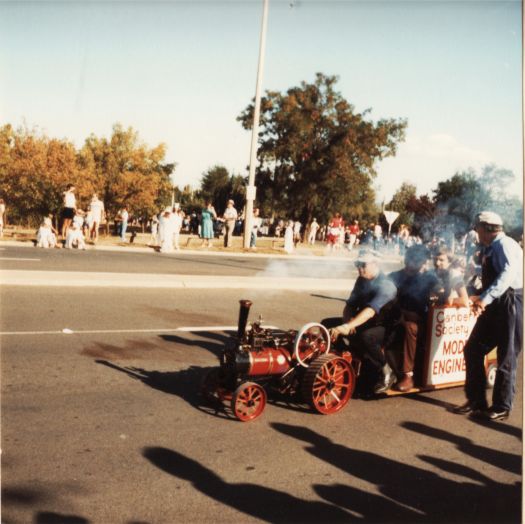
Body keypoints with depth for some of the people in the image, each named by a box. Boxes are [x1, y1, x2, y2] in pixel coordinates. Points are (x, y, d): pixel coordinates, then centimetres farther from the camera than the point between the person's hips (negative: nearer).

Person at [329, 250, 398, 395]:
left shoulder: (385, 285, -22)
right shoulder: (361, 280, 3)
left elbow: (370, 311, -37)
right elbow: (350, 306, 3)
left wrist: (347, 327, -49)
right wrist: (348, 320, -22)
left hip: (385, 327, -7)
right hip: (365, 323, 7)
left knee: (365, 337, -40)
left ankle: (386, 372, -16)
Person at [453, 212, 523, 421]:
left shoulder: (504, 244, -13)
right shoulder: (490, 248, 16)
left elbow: (508, 273, -29)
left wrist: (485, 298, -37)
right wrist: (481, 297, 9)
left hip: (509, 303, -9)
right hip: (493, 304, 10)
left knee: (506, 357, 2)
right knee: (473, 350, 9)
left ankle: (501, 407, 14)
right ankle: (476, 400, 20)